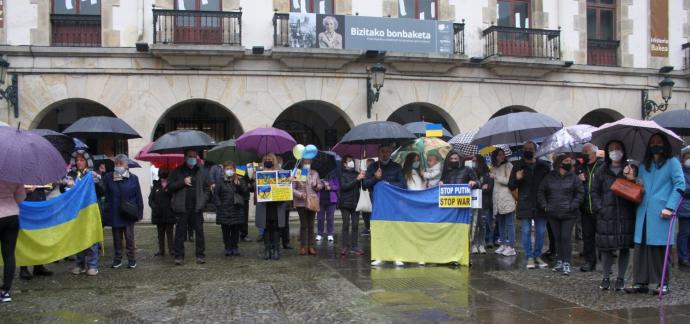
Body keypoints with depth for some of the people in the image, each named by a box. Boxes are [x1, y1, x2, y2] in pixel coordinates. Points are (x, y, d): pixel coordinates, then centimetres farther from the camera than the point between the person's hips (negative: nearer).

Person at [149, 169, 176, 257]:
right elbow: (151, 199, 6)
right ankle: (161, 250, 15)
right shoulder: (156, 186, 9)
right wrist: (154, 206, -11)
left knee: (170, 233, -1)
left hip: (169, 213, -3)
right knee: (160, 233, 9)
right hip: (159, 214, 3)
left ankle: (171, 250, 3)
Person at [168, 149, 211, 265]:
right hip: (182, 207, -1)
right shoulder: (177, 171, 5)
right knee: (180, 232, 2)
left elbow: (207, 188, 13)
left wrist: (203, 201, 0)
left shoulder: (202, 172, 10)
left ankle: (200, 255, 11)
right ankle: (179, 256, 8)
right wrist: (183, 182, -12)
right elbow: (170, 186, 0)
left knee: (199, 231, 4)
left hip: (197, 208, 2)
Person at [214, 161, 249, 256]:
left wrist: (238, 183, -19)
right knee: (226, 230, 2)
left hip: (237, 210, 1)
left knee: (236, 230, 6)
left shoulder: (240, 180, 6)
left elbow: (244, 190, -6)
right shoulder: (220, 182, 3)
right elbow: (215, 195, 3)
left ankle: (235, 247, 16)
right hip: (224, 210, -1)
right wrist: (219, 205, -4)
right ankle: (228, 247, 11)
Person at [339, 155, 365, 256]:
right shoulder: (343, 174, 0)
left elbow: (363, 186, 5)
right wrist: (356, 179, -17)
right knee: (346, 225, -2)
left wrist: (362, 178, -13)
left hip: (355, 202, 3)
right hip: (345, 203, -3)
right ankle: (344, 247, 2)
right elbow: (344, 186, -13)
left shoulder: (357, 174, 9)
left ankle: (354, 247, 6)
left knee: (355, 225, 2)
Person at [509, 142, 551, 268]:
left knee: (540, 231, 7)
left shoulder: (544, 166, 6)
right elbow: (511, 186, 5)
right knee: (526, 231, 0)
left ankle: (538, 256, 19)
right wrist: (517, 179, -17)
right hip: (525, 204, -1)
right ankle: (529, 257, 8)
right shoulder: (518, 166, 4)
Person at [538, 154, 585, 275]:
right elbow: (541, 192, 9)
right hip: (553, 214, 3)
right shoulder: (550, 177, 4)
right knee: (557, 238, 11)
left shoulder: (573, 178, -2)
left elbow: (580, 193, 0)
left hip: (568, 214, -3)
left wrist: (572, 206, -10)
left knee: (566, 238, -5)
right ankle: (560, 261, 22)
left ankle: (566, 263, 2)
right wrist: (544, 205, -1)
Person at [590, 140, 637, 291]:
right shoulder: (602, 171, 8)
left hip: (626, 216, 0)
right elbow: (594, 191, 8)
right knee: (606, 247, 2)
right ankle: (606, 278, 13)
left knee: (625, 247, 4)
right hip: (606, 216, 1)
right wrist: (599, 207, -3)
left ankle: (621, 278, 16)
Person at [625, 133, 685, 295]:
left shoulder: (672, 162, 3)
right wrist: (632, 179, 3)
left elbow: (680, 185, -6)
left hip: (660, 214, -5)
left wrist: (670, 207, -14)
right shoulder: (644, 166, 19)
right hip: (644, 213, 5)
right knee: (641, 247, 3)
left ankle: (663, 284, 6)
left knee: (659, 248, -3)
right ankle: (641, 283, 8)